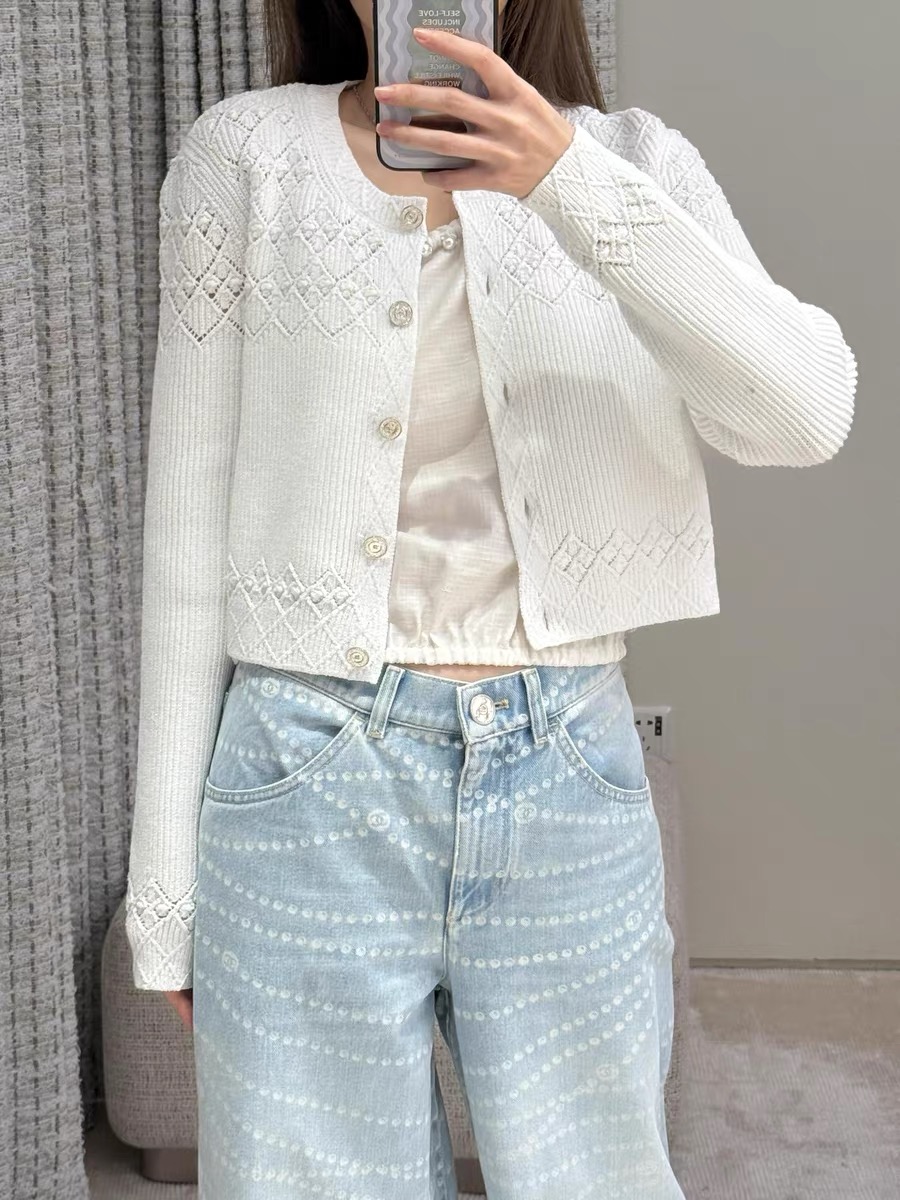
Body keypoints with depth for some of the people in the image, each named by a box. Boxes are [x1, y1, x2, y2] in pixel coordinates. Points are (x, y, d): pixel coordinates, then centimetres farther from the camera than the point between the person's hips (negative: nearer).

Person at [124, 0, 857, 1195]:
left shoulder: (630, 161, 5)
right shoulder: (245, 154, 2)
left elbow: (805, 414, -12)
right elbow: (192, 523, 2)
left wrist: (570, 179, -24)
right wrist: (165, 882, 2)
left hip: (567, 781, 1)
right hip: (314, 782, -1)